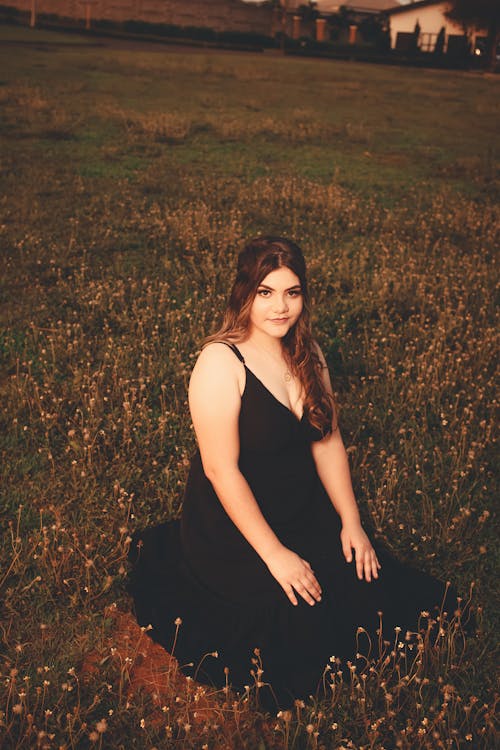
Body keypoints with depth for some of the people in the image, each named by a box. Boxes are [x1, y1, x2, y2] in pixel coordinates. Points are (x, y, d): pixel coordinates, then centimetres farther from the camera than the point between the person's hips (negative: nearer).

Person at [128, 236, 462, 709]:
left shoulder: (306, 354, 3)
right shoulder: (221, 362, -20)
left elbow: (327, 440, 7)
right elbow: (221, 469, -22)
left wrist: (351, 522, 0)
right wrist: (274, 554, -22)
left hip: (305, 511, 7)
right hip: (235, 524, -6)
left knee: (377, 590, -3)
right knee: (301, 628, -13)